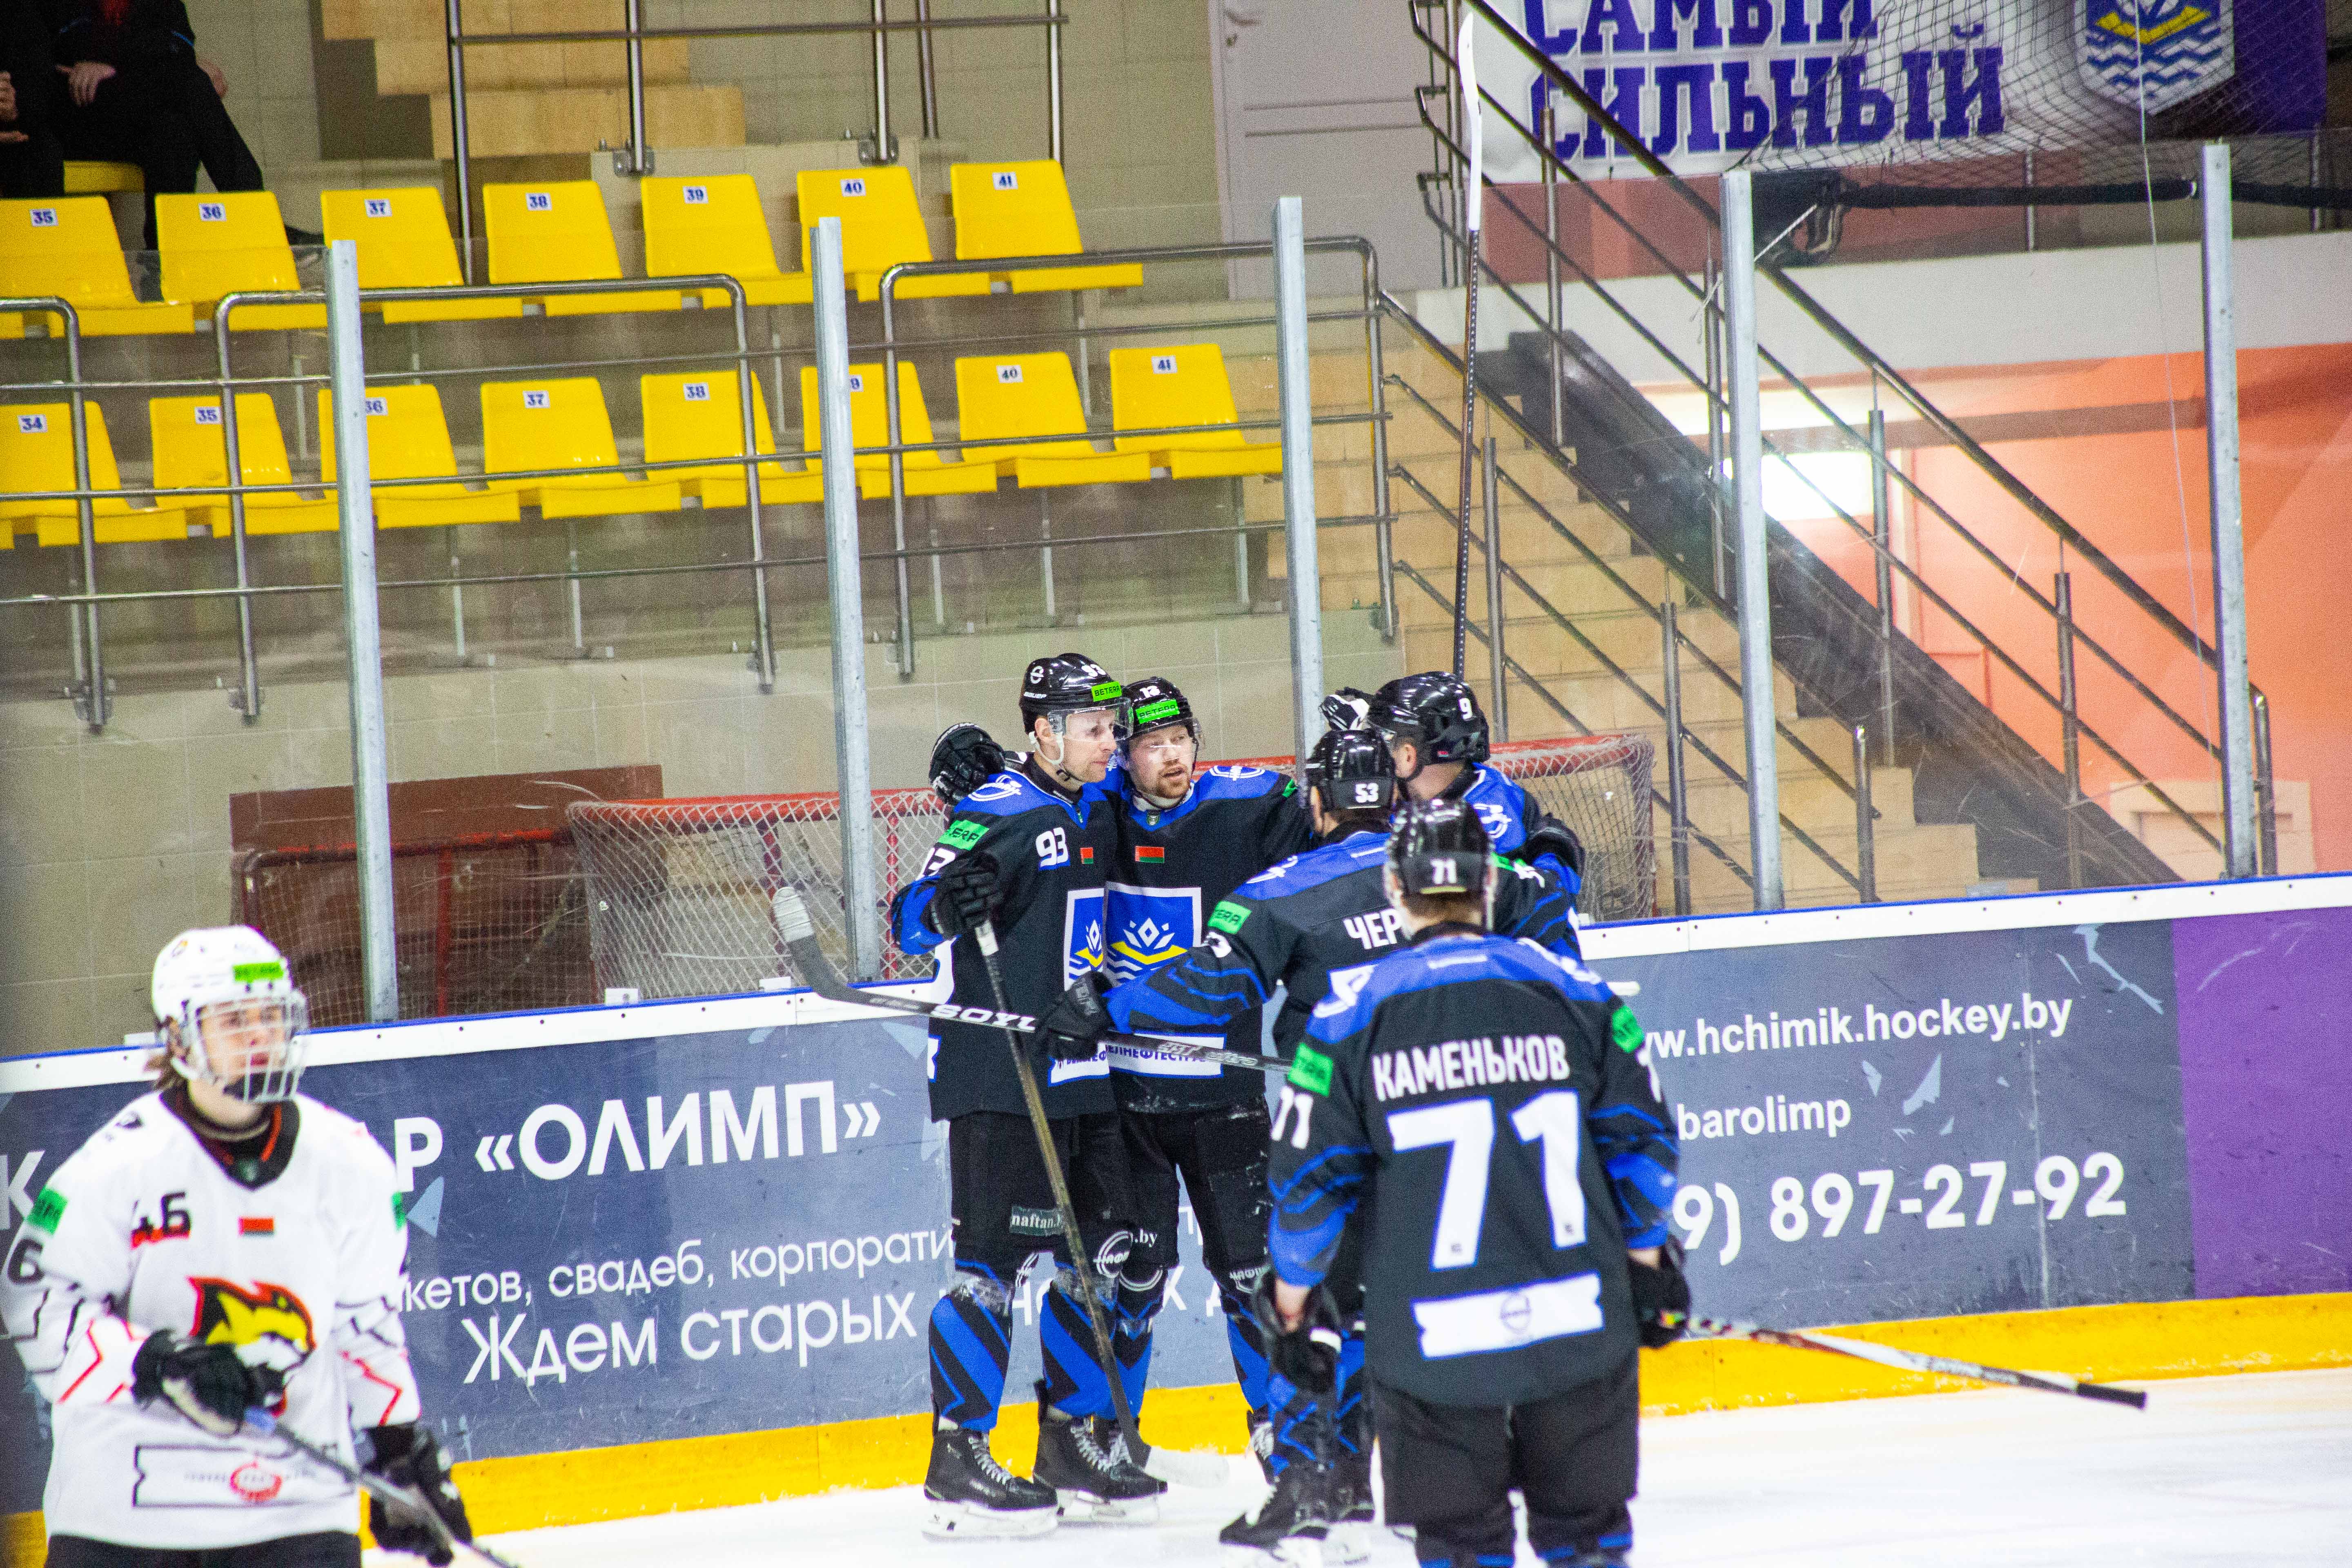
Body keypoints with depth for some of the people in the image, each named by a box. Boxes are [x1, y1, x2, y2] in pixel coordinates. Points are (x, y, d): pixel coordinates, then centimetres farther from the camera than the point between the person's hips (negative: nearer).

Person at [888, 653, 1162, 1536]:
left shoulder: (1096, 810, 13)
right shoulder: (997, 814, -12)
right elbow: (911, 921, -17)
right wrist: (947, 905, -36)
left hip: (1081, 1075, 8)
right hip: (997, 1079, -8)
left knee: (1097, 1255, 10)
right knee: (995, 1263, -8)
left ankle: (1072, 1447, 20)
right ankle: (956, 1463, -3)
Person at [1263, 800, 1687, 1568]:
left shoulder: (1351, 1016, -3)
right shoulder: (1577, 993, 2)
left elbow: (1311, 1179, 1)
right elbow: (1638, 1140, 8)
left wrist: (1292, 1302, 15)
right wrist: (1652, 1269, 22)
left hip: (1434, 1343, -1)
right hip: (1578, 1325, 2)